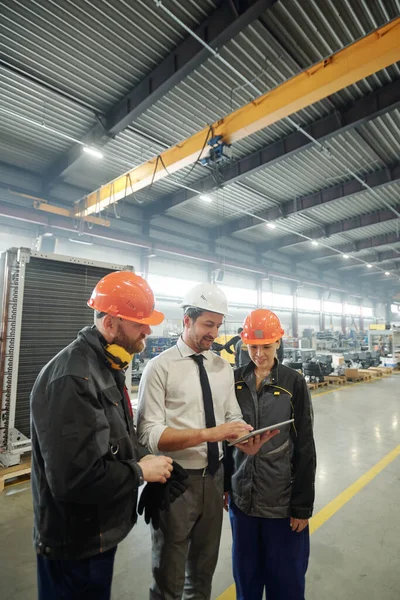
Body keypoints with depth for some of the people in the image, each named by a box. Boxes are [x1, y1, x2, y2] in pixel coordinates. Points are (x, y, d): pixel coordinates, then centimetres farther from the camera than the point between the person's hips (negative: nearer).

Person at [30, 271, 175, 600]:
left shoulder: (107, 366, 3)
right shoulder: (73, 379, -30)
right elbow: (74, 478, -33)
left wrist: (143, 459, -4)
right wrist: (140, 471, -20)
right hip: (76, 542, -9)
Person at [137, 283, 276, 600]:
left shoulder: (223, 367, 1)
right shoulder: (160, 367, -18)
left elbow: (233, 418, 5)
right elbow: (150, 435, -22)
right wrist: (209, 433, -31)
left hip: (215, 476, 6)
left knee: (205, 567, 28)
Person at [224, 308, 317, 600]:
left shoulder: (294, 383, -11)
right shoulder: (235, 381, -4)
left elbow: (305, 447, -7)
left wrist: (302, 504, -6)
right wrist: (223, 484, 7)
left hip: (282, 497, -2)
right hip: (241, 496, 3)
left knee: (285, 575, 15)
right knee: (246, 570, 20)